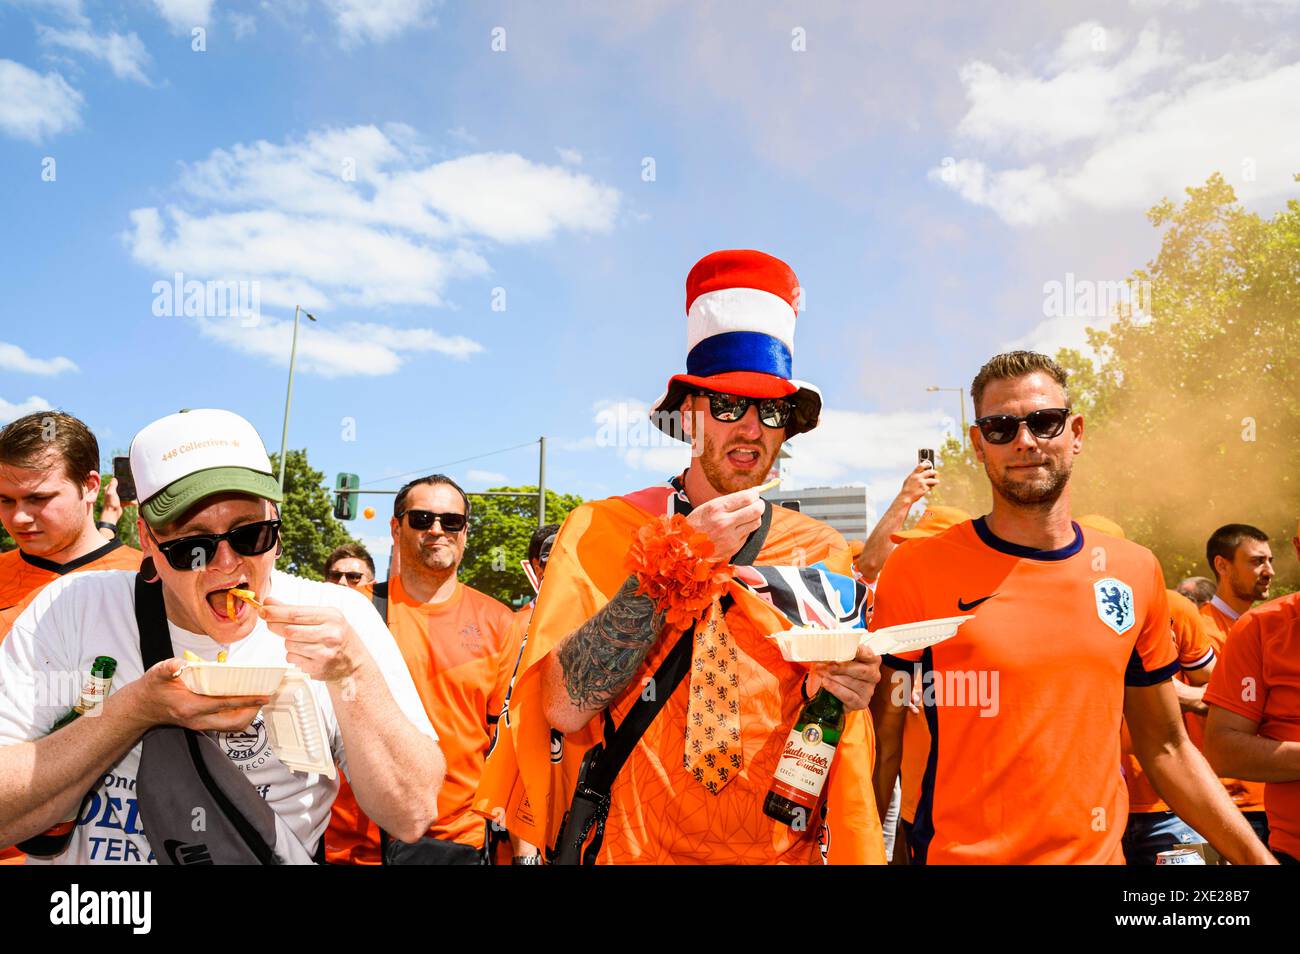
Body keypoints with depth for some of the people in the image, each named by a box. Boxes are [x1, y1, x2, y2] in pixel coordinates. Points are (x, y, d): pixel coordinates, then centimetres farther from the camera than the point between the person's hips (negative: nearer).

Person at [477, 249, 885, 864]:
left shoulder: (821, 552, 4)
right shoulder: (600, 531, -2)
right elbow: (564, 706, -13)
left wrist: (848, 693, -8)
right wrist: (676, 561, -15)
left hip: (784, 850, 3)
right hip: (630, 847, -2)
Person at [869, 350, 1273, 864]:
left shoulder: (1135, 572, 0)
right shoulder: (919, 570, -13)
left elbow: (1165, 750, 9)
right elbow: (882, 744, -9)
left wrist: (1259, 857, 5)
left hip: (1099, 851, 5)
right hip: (958, 852, -4)